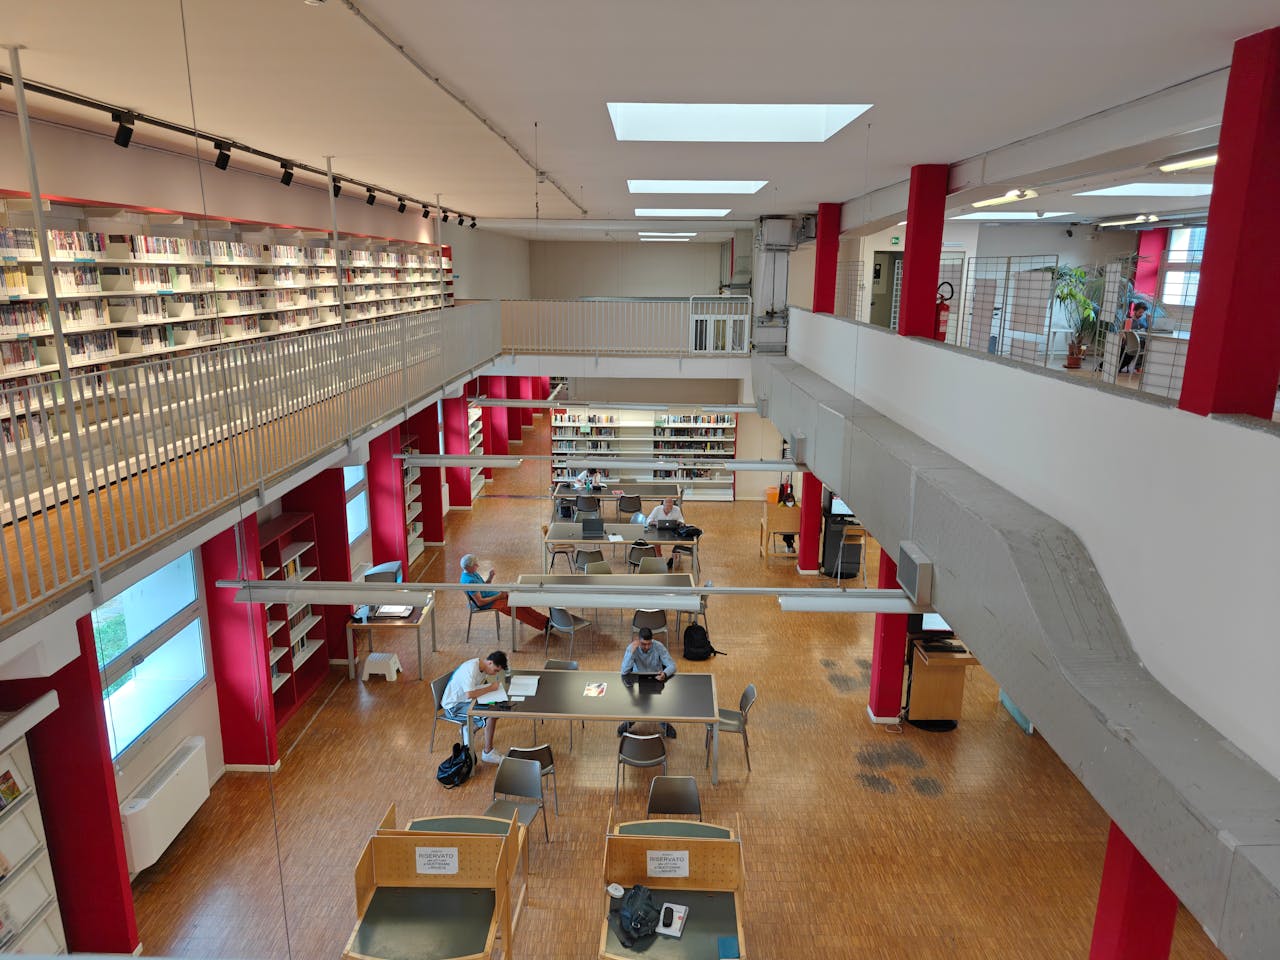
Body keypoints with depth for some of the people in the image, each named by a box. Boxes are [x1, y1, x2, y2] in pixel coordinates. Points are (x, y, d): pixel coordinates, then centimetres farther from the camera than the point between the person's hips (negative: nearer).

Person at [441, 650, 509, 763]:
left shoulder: (481, 665, -1)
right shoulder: (471, 669, -29)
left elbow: (480, 685, 9)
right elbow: (469, 694, -38)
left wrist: (493, 685, -11)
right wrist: (490, 688, -27)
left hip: (464, 701, 9)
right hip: (453, 707, -9)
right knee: (490, 716, -22)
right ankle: (488, 753, -9)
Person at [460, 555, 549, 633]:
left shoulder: (473, 573, 6)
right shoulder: (469, 581, -24)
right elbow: (480, 602, -25)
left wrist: (490, 577, -2)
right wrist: (497, 597, -18)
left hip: (495, 595, 10)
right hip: (489, 603, -10)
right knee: (517, 609, -16)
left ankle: (545, 620, -6)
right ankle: (543, 625, -13)